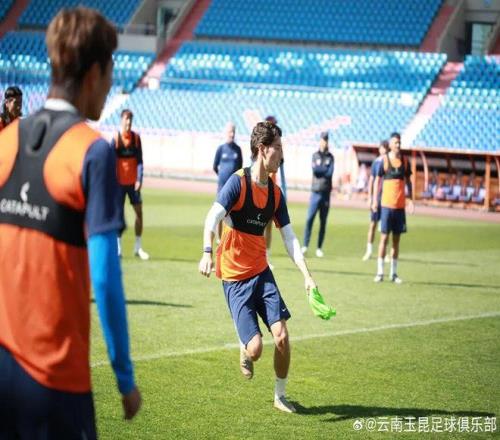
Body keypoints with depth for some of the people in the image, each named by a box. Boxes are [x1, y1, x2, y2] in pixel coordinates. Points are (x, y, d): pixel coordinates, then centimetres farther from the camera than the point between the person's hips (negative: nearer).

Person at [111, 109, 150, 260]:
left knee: (139, 211, 1)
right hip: (119, 182, -3)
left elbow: (139, 161, 2)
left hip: (133, 182, 3)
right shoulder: (116, 138, -6)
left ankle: (138, 247, 9)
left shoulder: (136, 138, 2)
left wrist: (139, 180, -8)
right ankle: (118, 247, 6)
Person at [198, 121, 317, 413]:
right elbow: (212, 219, -22)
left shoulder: (276, 193, 6)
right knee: (256, 348, -13)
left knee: (282, 337, -7)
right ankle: (244, 353, 25)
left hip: (262, 272, 5)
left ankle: (280, 395, 13)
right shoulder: (238, 183, -12)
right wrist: (207, 253, -39)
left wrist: (307, 276, -2)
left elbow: (289, 238, 7)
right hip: (235, 277, -5)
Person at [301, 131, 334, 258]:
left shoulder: (330, 157, 7)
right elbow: (314, 170, -9)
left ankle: (319, 248, 8)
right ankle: (305, 245, -3)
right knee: (309, 219, -8)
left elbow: (330, 173, -7)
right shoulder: (315, 155, 7)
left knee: (323, 222, 3)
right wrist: (325, 170, -5)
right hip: (315, 192, -1)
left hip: (326, 193, 1)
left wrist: (319, 169, -7)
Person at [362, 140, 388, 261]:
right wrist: (370, 198, 2)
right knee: (373, 224, 0)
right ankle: (369, 250, 6)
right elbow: (371, 180, 8)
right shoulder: (376, 162, 4)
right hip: (377, 197, 0)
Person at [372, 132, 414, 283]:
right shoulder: (384, 160, -3)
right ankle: (380, 272, 2)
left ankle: (394, 273, 12)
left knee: (396, 240, 7)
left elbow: (408, 181, 15)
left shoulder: (405, 161, 8)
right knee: (384, 238, -3)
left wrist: (410, 199, 5)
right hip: (387, 204, -4)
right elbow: (377, 180, 1)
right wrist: (375, 200, -5)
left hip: (400, 205, 4)